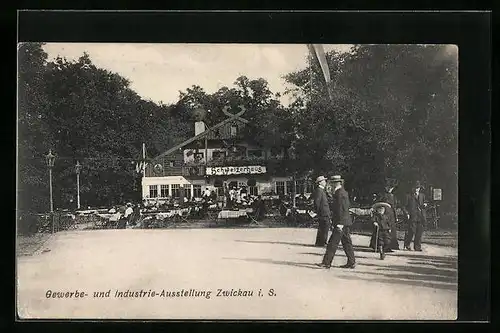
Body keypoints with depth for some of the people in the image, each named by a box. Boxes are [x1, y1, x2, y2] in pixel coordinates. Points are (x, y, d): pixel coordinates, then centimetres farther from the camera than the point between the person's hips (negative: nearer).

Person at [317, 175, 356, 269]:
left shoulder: (340, 193, -16)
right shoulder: (343, 192, 15)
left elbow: (343, 209, -21)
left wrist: (340, 223, -22)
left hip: (342, 223, -10)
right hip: (345, 222, 10)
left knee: (333, 243, -7)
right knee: (346, 243, 13)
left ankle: (327, 263, -5)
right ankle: (351, 262, 16)